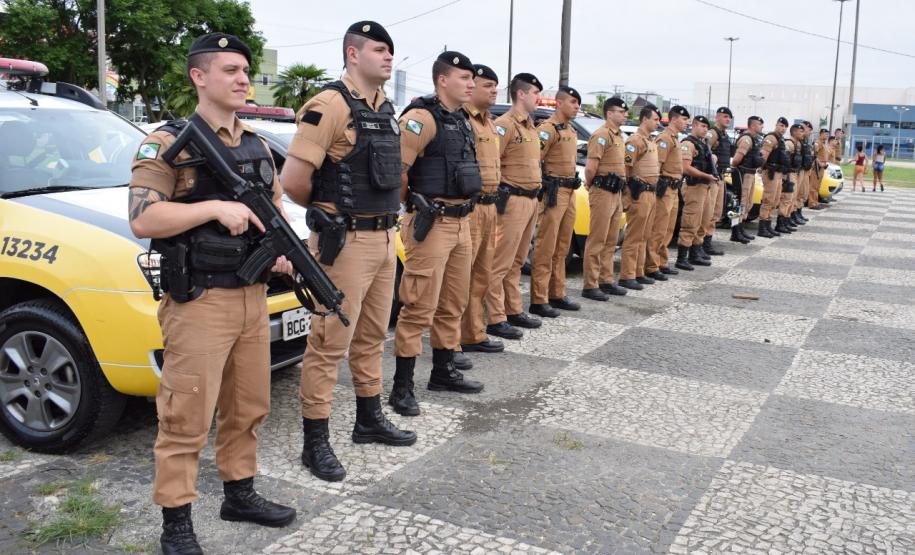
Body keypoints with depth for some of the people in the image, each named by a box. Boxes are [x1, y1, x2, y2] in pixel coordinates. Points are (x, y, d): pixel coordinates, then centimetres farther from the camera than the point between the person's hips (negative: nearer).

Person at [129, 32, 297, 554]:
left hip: (254, 298, 7)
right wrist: (216, 207, -23)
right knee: (187, 419, 0)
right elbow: (142, 219, -17)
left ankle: (240, 494, 33)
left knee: (248, 409, 16)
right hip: (199, 303, -7)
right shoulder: (169, 143, -8)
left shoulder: (257, 145, 13)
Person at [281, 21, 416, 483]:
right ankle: (315, 442, 10)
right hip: (346, 242, -9)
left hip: (384, 238, 9)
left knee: (372, 337, 19)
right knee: (330, 344, -2)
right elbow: (293, 180, -17)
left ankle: (370, 419, 34)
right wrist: (329, 208, 0)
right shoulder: (330, 106, -14)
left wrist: (384, 213, 12)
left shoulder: (386, 110, 13)